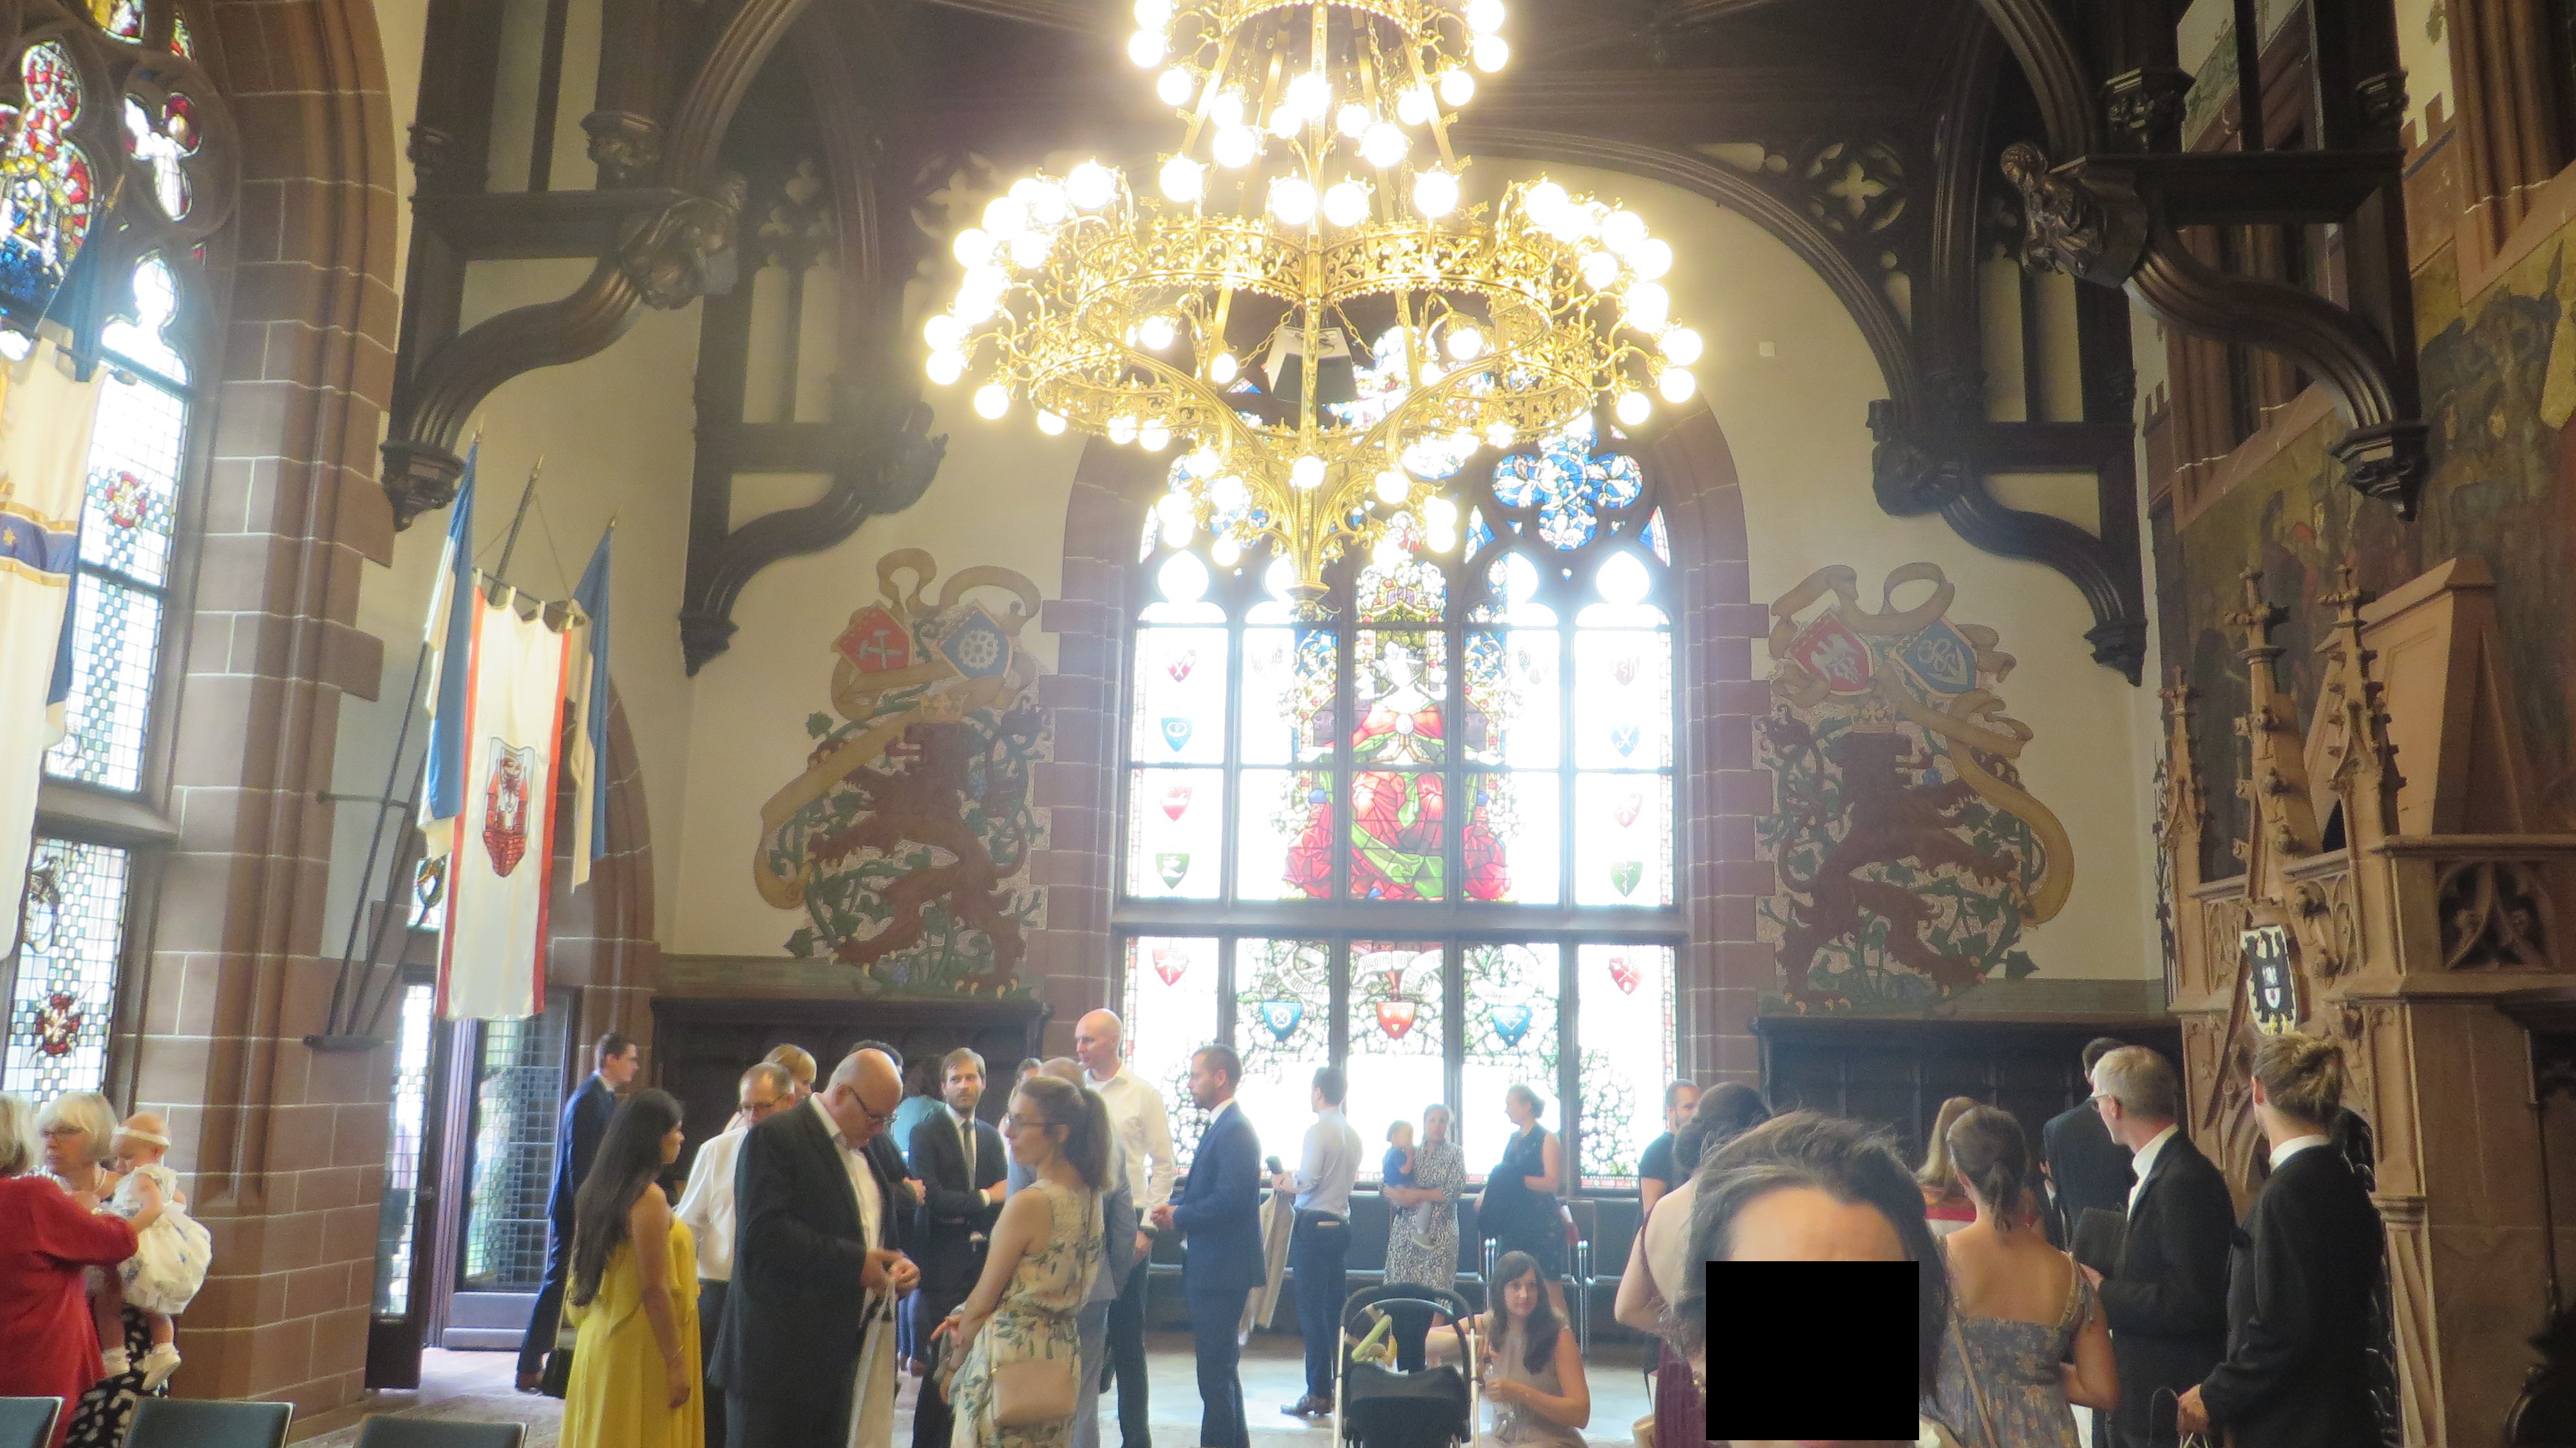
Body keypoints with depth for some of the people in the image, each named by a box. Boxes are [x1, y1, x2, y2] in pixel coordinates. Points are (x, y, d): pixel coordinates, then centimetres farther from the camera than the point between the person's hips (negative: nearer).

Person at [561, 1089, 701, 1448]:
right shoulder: (649, 1197, -18)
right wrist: (676, 1362, -15)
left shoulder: (599, 1189, 7)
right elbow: (654, 1290, -19)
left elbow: (585, 1274, 14)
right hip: (639, 1348, -8)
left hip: (600, 1340, 8)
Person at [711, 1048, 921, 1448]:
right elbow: (763, 1233, -22)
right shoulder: (775, 1138, -10)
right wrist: (855, 1264, -21)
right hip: (779, 1352, -7)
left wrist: (896, 1264, 4)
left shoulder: (864, 1150, 16)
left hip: (839, 1354, 7)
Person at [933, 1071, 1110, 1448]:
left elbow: (983, 1301, -12)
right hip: (1064, 1350, 8)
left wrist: (956, 1357, 6)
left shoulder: (1028, 1204, -21)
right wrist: (966, 1318, 7)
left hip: (1011, 1353, -8)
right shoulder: (1089, 1197, 3)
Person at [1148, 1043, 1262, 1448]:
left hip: (1222, 1270, -11)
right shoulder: (1220, 1126, 15)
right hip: (1212, 1267, 11)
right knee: (1221, 1365, 19)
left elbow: (1229, 1200, -26)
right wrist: (1177, 1209, 3)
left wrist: (1179, 1216, -14)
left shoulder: (1235, 1130, -18)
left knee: (1215, 1369, -5)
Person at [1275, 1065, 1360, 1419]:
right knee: (1336, 1309, 12)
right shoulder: (1352, 1135, 10)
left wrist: (1283, 1183, 1)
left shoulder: (1318, 1131, -13)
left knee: (1312, 1310, -3)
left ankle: (1318, 1395, -1)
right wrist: (1294, 1178, 19)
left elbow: (1308, 1181, -19)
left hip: (1314, 1226, -8)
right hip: (1341, 1225, 8)